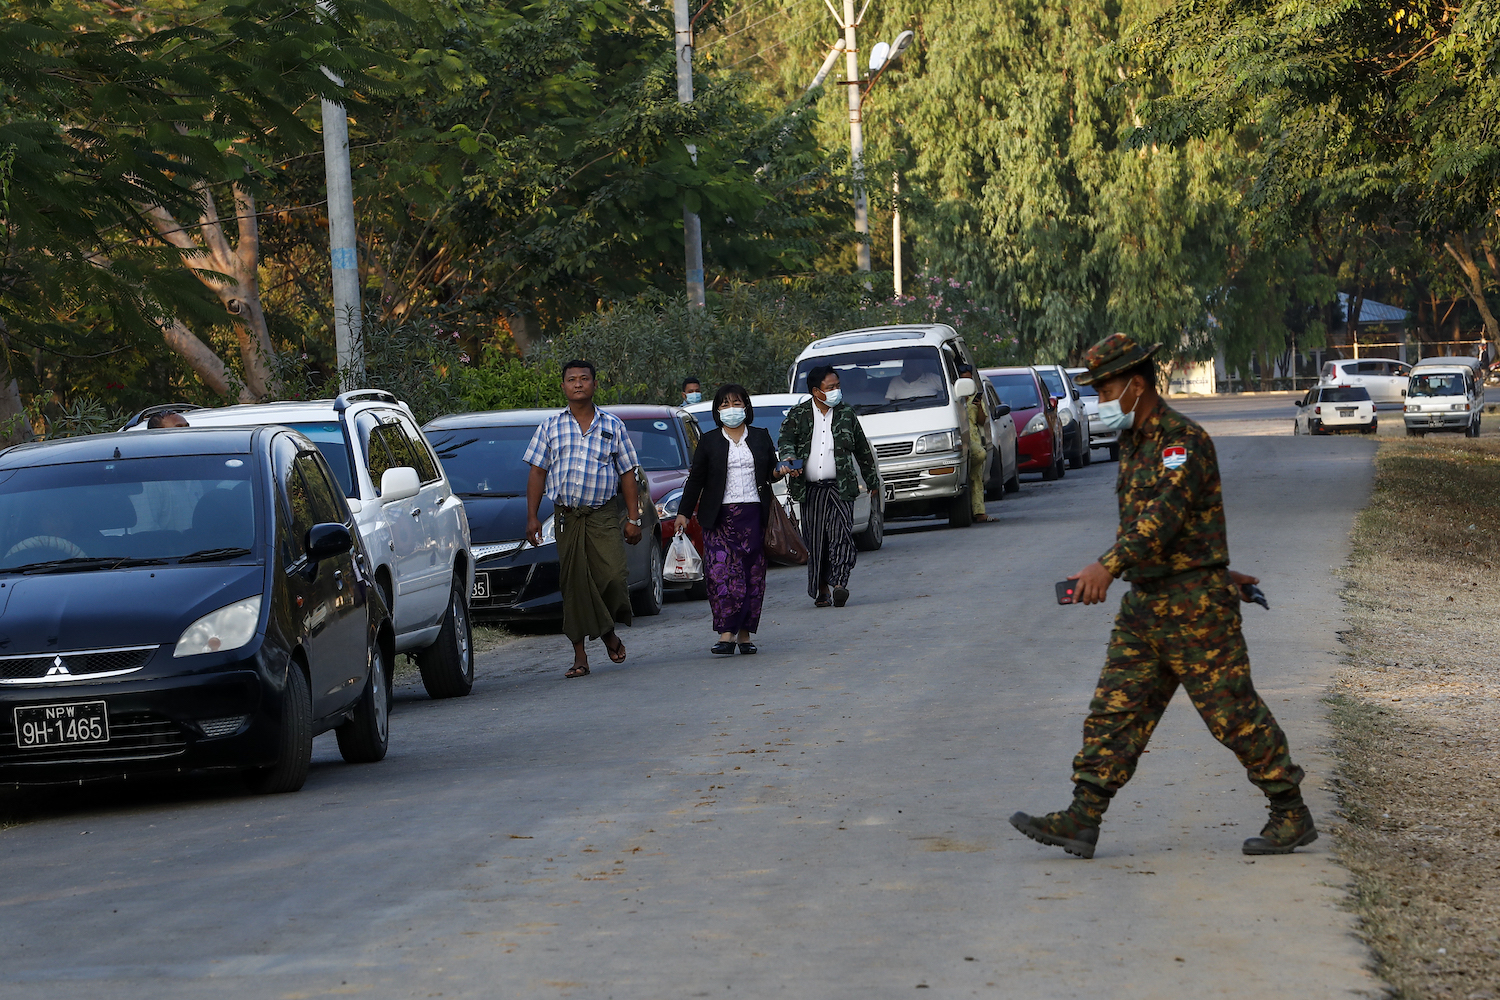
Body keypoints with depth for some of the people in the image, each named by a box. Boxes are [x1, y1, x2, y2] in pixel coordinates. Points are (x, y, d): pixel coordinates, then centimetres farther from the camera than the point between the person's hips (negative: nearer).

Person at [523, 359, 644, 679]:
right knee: (573, 584, -1)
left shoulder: (612, 426, 9)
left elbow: (627, 474, 10)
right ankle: (579, 655, 6)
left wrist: (633, 518, 3)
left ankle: (608, 631, 13)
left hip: (604, 514, -1)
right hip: (567, 516, 1)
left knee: (613, 576, -15)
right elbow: (537, 473, 9)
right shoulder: (551, 426, 10)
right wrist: (531, 517, 1)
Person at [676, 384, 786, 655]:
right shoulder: (709, 441, 8)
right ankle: (727, 633, -16)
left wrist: (777, 473, -6)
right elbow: (696, 479, 9)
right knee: (722, 573, -13)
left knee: (753, 575, 1)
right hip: (720, 518, -2)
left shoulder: (761, 437, 12)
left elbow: (771, 470, 18)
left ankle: (745, 633, 7)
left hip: (754, 516, 2)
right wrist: (684, 512, 5)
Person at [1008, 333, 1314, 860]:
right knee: (1114, 712, 2)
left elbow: (1164, 514, -29)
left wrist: (1108, 565, -40)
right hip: (1144, 603, 9)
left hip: (1194, 607, -9)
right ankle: (1081, 821, 0)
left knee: (1234, 713, -3)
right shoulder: (1134, 442, 13)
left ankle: (1292, 816, 7)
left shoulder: (1183, 441, -16)